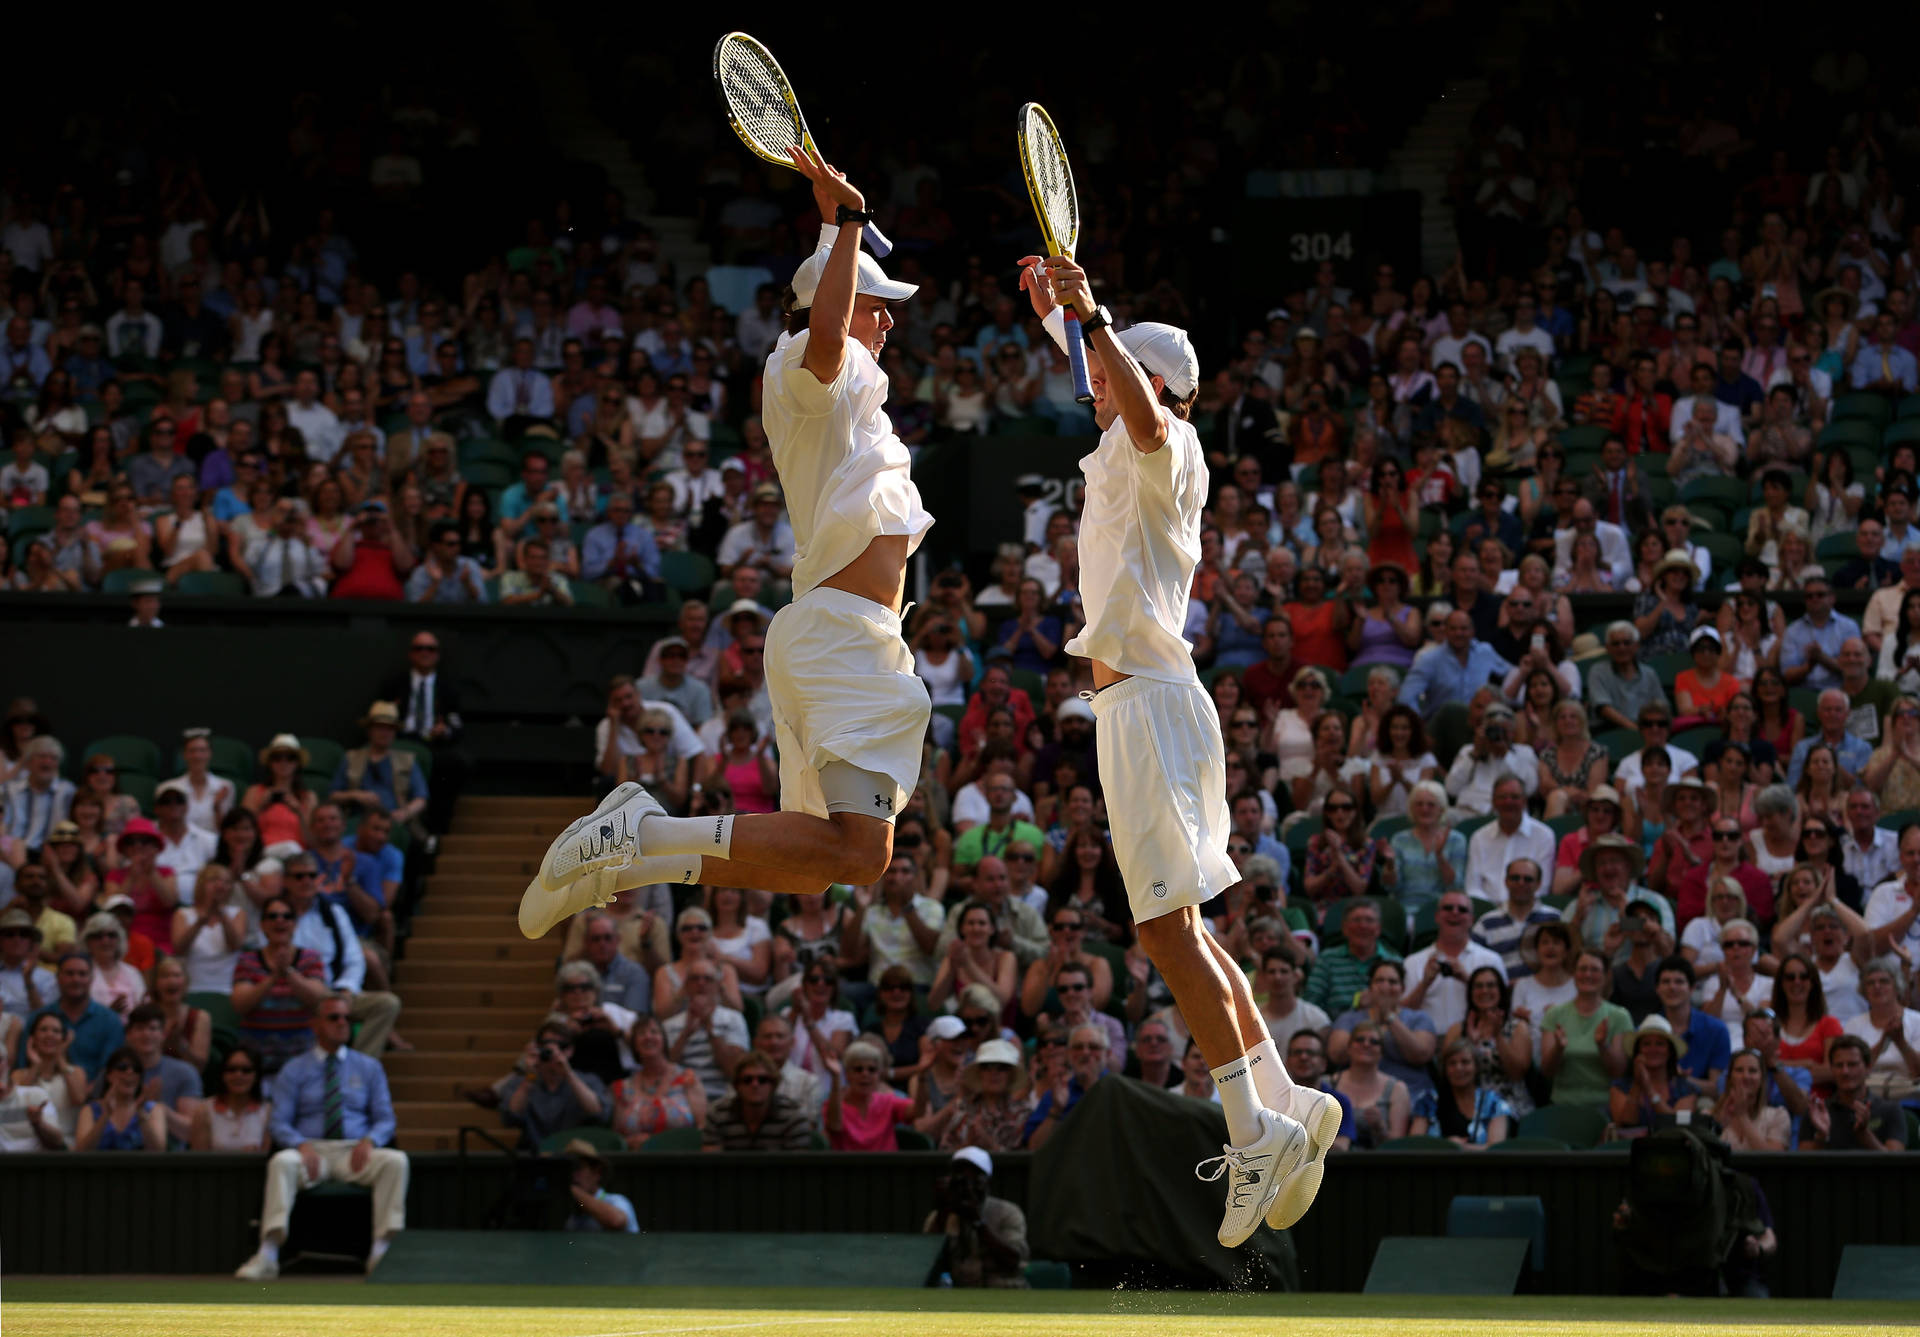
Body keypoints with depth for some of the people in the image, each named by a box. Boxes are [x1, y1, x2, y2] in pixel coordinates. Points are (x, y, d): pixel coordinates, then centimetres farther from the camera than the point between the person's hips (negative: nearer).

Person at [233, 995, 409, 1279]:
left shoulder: (369, 1068, 17)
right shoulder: (293, 1072, 12)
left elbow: (385, 1120, 11)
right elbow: (280, 1123, 4)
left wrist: (368, 1141, -12)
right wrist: (302, 1145, -17)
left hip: (355, 1151, 1)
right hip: (312, 1151, -1)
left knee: (395, 1161, -31)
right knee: (282, 1162, -36)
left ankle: (382, 1249, -35)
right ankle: (268, 1254, -43)